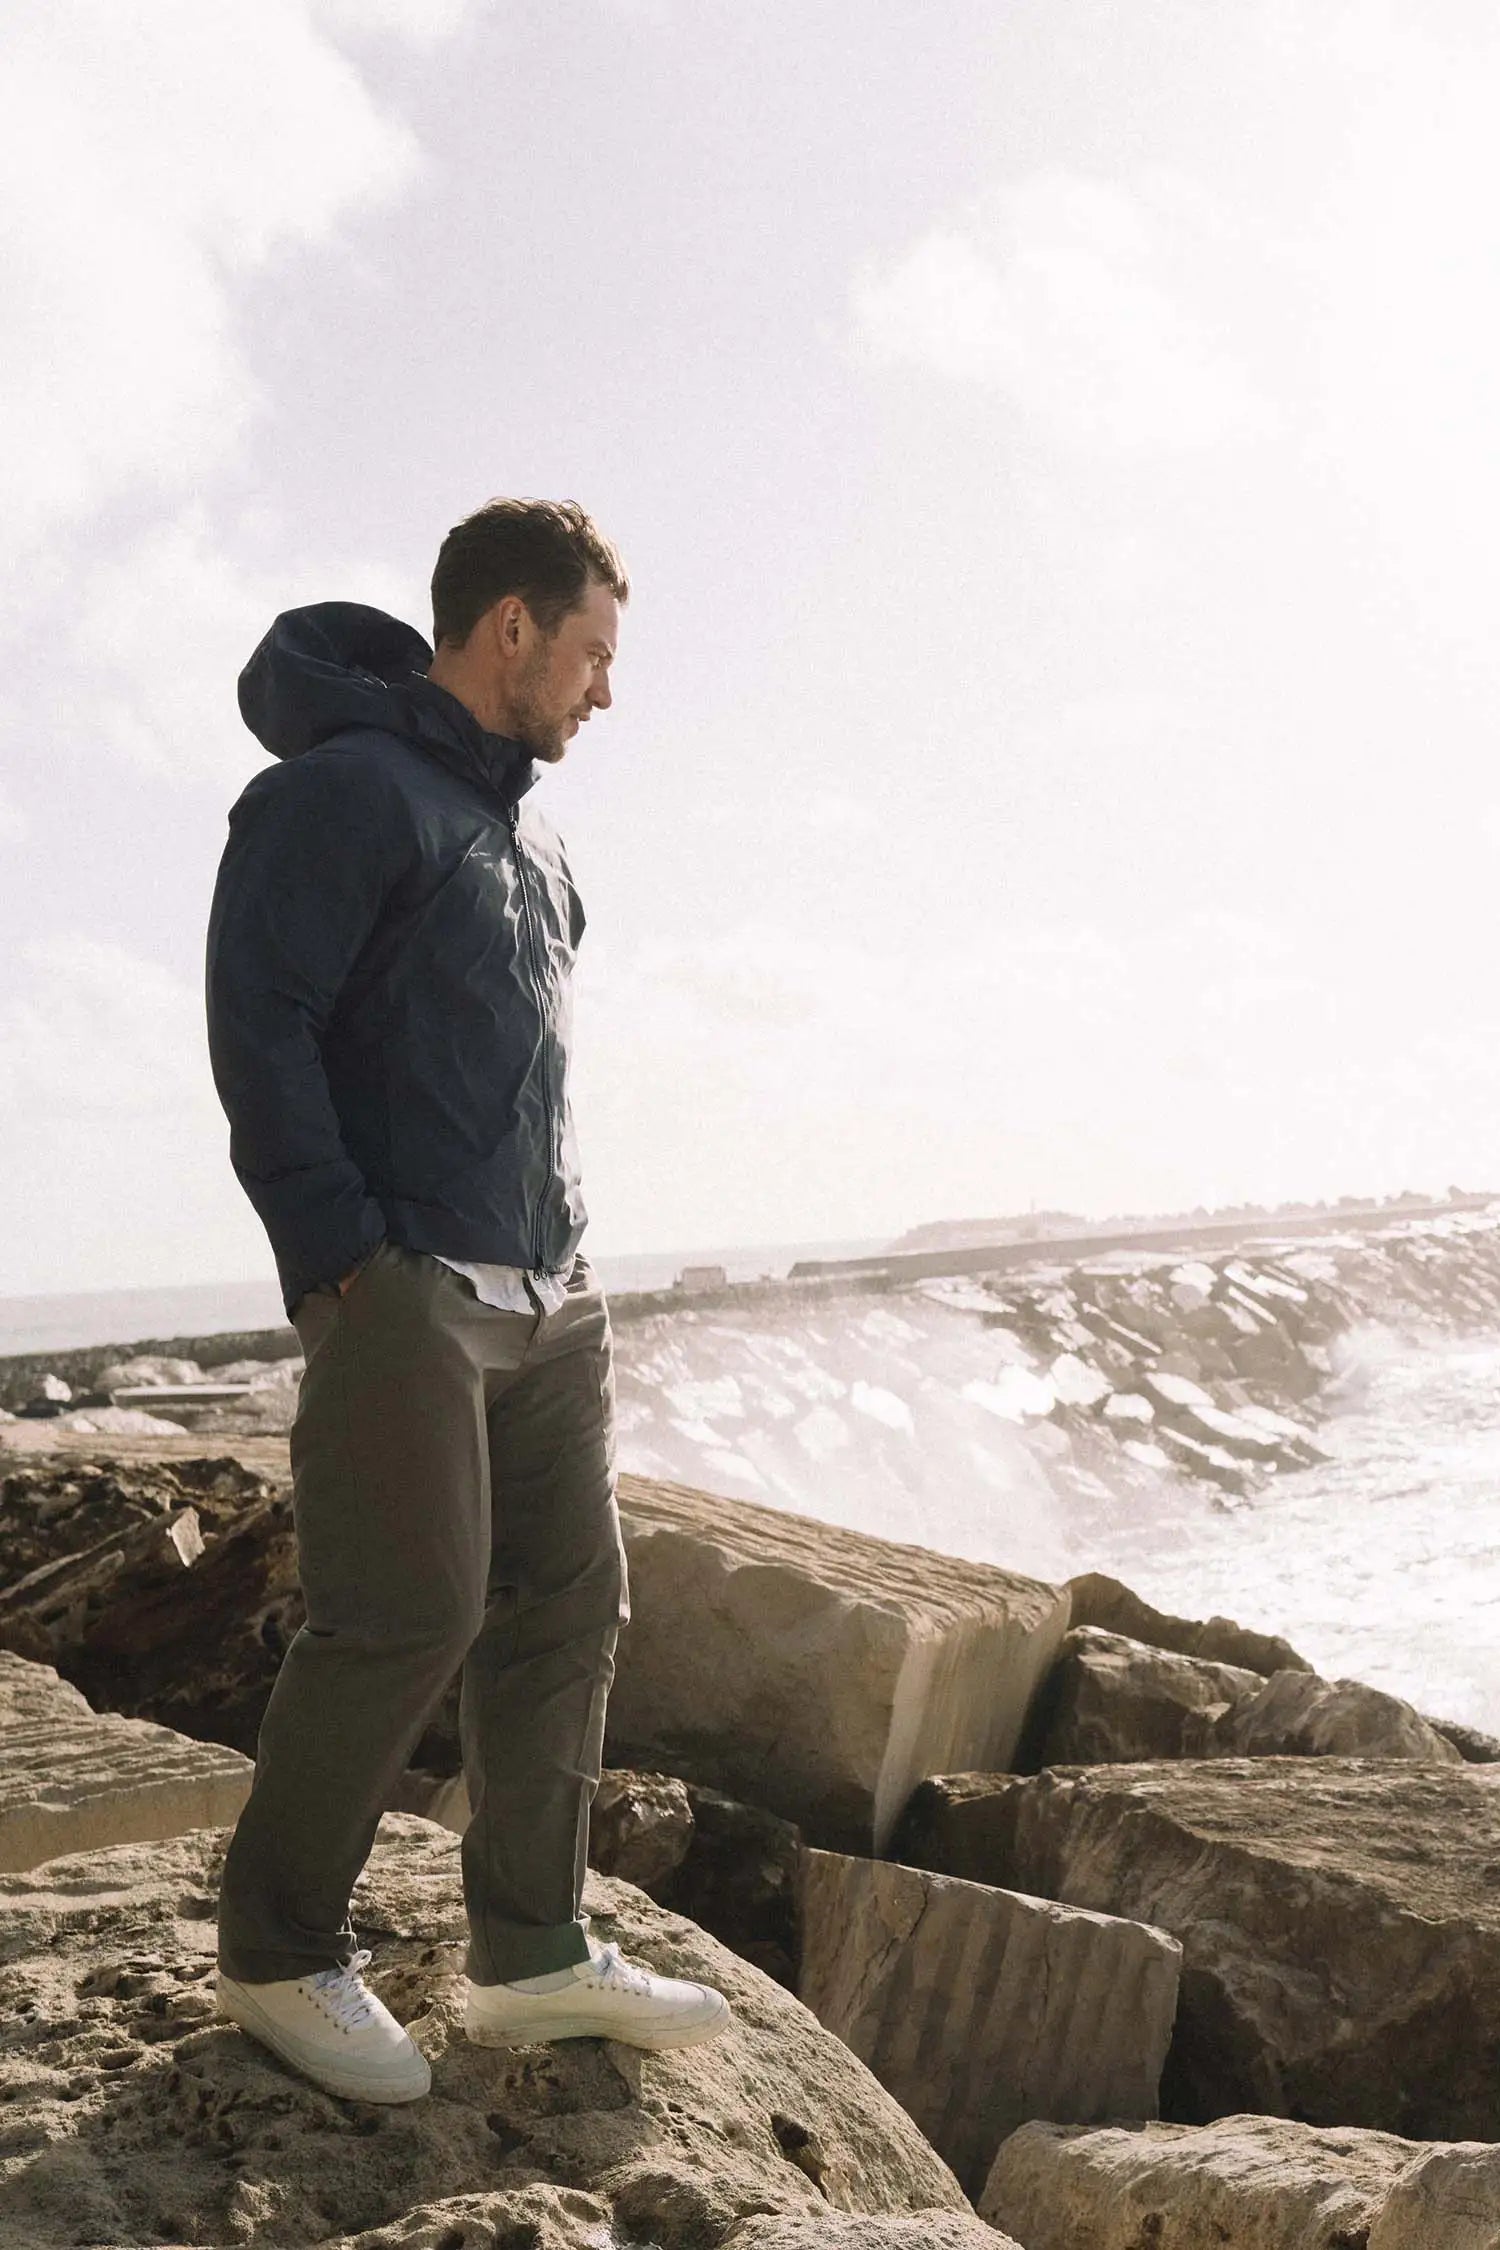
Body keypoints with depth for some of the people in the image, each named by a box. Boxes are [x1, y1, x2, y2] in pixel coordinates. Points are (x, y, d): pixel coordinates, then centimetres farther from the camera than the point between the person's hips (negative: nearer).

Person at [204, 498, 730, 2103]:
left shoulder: (524, 828, 20)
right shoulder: (344, 791, -7)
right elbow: (259, 1028, -15)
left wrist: (564, 1250, 13)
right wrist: (344, 1259, -17)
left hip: (547, 1297, 9)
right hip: (408, 1294, -9)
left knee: (568, 1608, 8)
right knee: (409, 1613, -8)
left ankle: (531, 1956, 18)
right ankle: (278, 1955, 10)